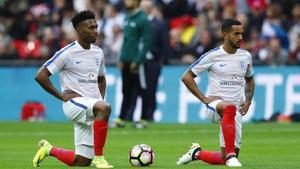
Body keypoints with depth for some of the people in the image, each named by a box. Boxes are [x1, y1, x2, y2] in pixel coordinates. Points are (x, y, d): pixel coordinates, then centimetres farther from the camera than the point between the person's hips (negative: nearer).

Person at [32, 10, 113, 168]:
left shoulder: (98, 52, 12)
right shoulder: (67, 53, -9)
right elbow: (40, 76, -10)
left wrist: (101, 98, 11)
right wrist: (62, 96, -11)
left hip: (91, 111, 7)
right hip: (74, 102, -7)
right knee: (104, 108, -38)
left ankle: (49, 149, 28)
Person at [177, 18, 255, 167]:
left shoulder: (246, 56, 8)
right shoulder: (212, 56, -6)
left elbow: (250, 80, 26)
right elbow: (186, 77, -2)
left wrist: (248, 100, 8)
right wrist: (204, 99, -9)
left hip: (236, 111, 5)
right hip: (214, 104, -5)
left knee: (224, 159, 1)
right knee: (230, 107, -43)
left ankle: (197, 153, 31)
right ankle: (230, 156, -41)